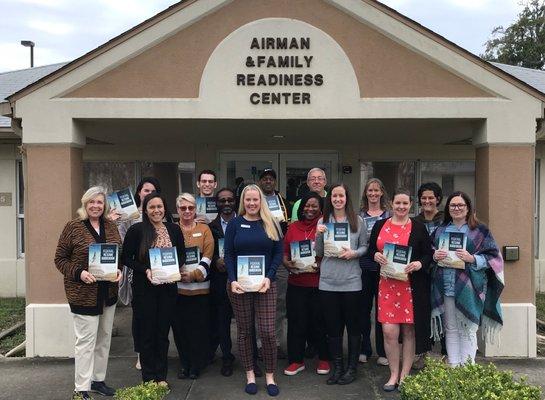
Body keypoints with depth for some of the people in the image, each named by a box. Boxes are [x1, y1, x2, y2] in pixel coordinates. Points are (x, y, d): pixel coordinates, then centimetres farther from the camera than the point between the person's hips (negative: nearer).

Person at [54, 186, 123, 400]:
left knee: (104, 338, 14)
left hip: (109, 292, 6)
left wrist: (119, 271, -2)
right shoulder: (73, 227, -8)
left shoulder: (111, 226, 7)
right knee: (86, 340, -3)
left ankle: (98, 379, 28)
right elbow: (60, 258, -5)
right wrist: (79, 273, -19)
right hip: (84, 293, -5)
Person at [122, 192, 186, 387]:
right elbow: (126, 257, -5)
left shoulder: (173, 229, 3)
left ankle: (161, 376, 22)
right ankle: (149, 377, 18)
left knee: (163, 332, 10)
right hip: (144, 288, -3)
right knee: (147, 332, 5)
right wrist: (146, 270, -17)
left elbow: (182, 254, 11)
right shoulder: (136, 230, -6)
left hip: (168, 288, 3)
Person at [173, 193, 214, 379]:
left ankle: (197, 364, 18)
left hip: (200, 286, -1)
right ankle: (185, 364, 20)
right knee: (180, 326, 6)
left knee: (199, 327, 3)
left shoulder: (204, 229, 5)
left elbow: (208, 256, -2)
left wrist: (194, 274, -15)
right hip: (177, 285, 1)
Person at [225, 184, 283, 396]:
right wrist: (232, 280, -13)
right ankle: (250, 375, 21)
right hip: (239, 285, 0)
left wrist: (269, 277, -11)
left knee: (267, 331, -4)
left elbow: (278, 253, 3)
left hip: (265, 284, 0)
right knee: (244, 331, 7)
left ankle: (270, 375, 13)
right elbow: (228, 255, 1)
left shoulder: (270, 224, 6)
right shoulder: (234, 224, 4)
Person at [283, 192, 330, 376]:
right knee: (296, 322, 5)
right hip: (296, 283, 3)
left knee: (320, 322, 5)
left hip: (319, 283, -3)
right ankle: (296, 360, 19)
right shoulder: (293, 227, 10)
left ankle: (324, 359, 23)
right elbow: (284, 253, 13)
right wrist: (288, 264, -7)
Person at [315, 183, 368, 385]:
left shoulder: (357, 221, 1)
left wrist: (354, 253, -14)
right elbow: (319, 253, 6)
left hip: (351, 281, -2)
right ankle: (337, 366, 24)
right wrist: (318, 236, -11)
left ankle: (352, 367, 21)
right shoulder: (323, 221, 5)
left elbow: (365, 246, 5)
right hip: (328, 281, 2)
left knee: (353, 324, 7)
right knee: (332, 325, 10)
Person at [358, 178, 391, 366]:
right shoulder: (359, 215, 8)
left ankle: (382, 351, 15)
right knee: (363, 308, 6)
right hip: (364, 266, 1)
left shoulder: (389, 215, 5)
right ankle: (364, 349, 18)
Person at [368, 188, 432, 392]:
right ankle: (394, 374, 14)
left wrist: (419, 264, -16)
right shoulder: (380, 225, 8)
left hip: (412, 285, -1)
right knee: (389, 331, -3)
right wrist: (376, 255, -8)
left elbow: (428, 253, 3)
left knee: (408, 330, 6)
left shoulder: (418, 228, 2)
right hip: (387, 284, 1)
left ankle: (405, 375, 20)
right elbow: (371, 248, 14)